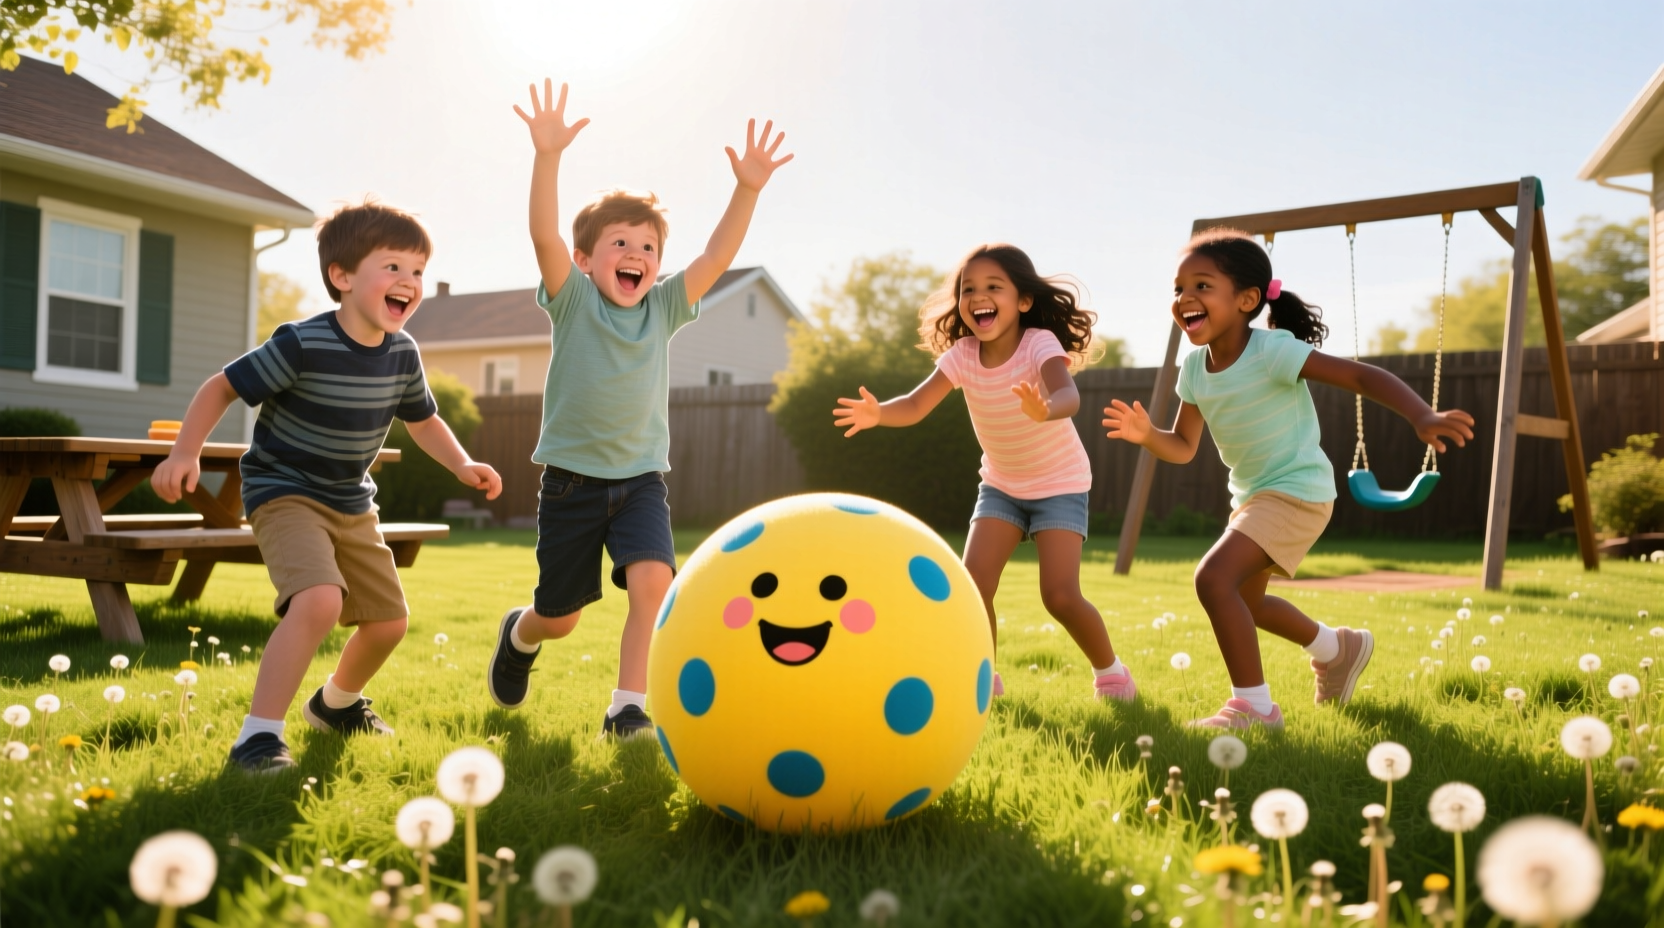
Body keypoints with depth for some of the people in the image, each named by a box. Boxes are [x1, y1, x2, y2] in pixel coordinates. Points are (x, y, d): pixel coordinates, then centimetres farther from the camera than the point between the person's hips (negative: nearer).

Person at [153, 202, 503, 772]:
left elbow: (422, 421, 11)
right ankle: (258, 735, -19)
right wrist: (185, 452, -26)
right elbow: (222, 387, -15)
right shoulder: (303, 345, -24)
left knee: (389, 620, 11)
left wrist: (462, 465, -4)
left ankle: (336, 703, 41)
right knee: (320, 600, -31)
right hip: (285, 493, -7)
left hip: (352, 503, 7)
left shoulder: (402, 353, -5)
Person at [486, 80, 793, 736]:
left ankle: (627, 707, -12)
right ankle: (519, 636, 47)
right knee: (559, 617, 10)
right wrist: (547, 156, -36)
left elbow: (716, 258, -10)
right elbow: (544, 237, -24)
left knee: (653, 581, -23)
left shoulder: (663, 309, 0)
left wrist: (747, 190, -22)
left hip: (641, 479, 2)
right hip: (572, 478, -2)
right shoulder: (572, 301, -7)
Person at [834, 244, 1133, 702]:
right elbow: (915, 404, -25)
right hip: (1001, 486, 4)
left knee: (1060, 596, -15)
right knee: (972, 583, -12)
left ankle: (1110, 670, 14)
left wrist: (1044, 410, -68)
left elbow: (1068, 396, -45)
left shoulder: (1040, 343, -25)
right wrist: (878, 413, -47)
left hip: (1060, 486, -4)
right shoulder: (962, 354, -13)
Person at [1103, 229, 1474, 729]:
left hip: (1296, 492, -9)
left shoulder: (1272, 351, -24)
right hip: (1251, 495, 9)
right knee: (1243, 601, 25)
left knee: (1214, 578, -26)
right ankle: (1338, 648, 51)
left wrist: (1422, 416, -42)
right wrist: (1147, 435, -18)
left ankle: (1253, 705, -11)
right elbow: (1183, 448, 3)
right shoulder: (1194, 369, -3)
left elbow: (1361, 375, -27)